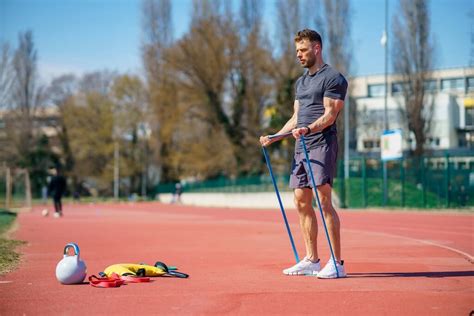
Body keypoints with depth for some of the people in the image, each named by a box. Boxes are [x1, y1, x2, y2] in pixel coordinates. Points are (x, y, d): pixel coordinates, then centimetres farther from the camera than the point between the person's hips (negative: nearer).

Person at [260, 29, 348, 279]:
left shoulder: (333, 78, -5)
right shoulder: (301, 82, 22)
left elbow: (329, 115, -14)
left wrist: (307, 129, -29)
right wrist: (274, 137, 15)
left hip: (322, 144, -9)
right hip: (301, 147, 9)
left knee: (324, 201, -13)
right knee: (302, 203, 7)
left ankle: (337, 263, -11)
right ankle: (311, 260, 13)